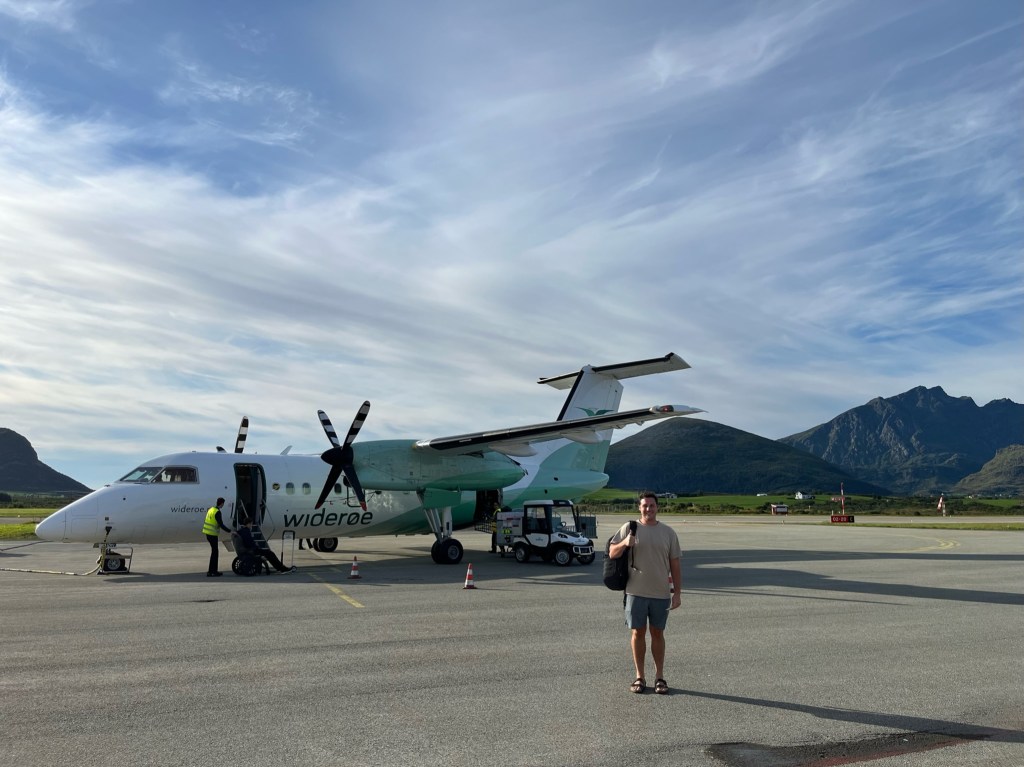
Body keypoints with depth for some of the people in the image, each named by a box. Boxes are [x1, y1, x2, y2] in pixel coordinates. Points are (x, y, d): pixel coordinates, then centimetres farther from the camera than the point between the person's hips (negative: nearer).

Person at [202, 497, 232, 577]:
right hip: (213, 534, -9)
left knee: (214, 552, 15)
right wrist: (230, 531, -14)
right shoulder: (217, 512, -17)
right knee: (214, 552, -3)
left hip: (208, 533, 9)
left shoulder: (211, 509, 9)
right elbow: (221, 525, -20)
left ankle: (214, 570, 21)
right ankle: (210, 572, -3)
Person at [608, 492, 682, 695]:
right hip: (636, 592, -1)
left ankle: (659, 677, 19)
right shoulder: (629, 528, 0)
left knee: (657, 633, 9)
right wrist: (624, 543, -21)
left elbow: (674, 564, 6)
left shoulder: (668, 532, 4)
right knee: (638, 632, 5)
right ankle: (639, 676, 16)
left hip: (661, 593, 1)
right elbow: (612, 554, 0)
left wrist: (677, 593, 2)